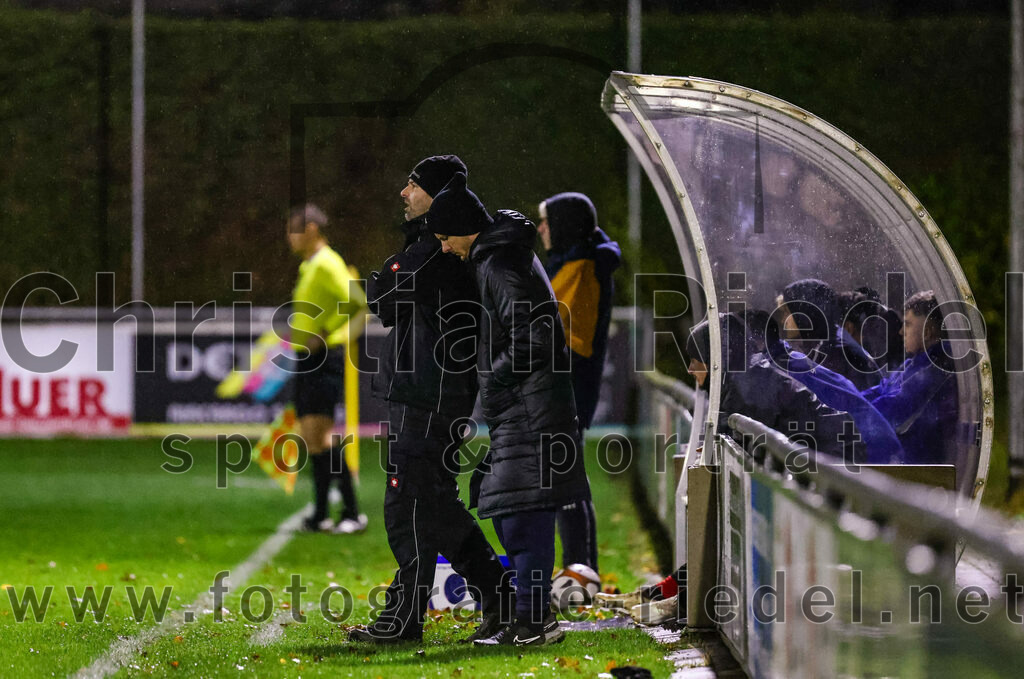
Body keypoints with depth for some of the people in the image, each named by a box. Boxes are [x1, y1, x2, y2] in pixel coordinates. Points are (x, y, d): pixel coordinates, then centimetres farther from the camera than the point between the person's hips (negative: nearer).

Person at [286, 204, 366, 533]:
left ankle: (352, 512, -13)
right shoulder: (307, 266, 17)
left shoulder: (327, 264, -12)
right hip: (306, 359, 10)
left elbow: (357, 304, -20)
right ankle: (320, 513, 12)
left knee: (317, 429, -16)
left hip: (325, 357, -10)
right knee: (309, 435, 8)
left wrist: (326, 334, -20)